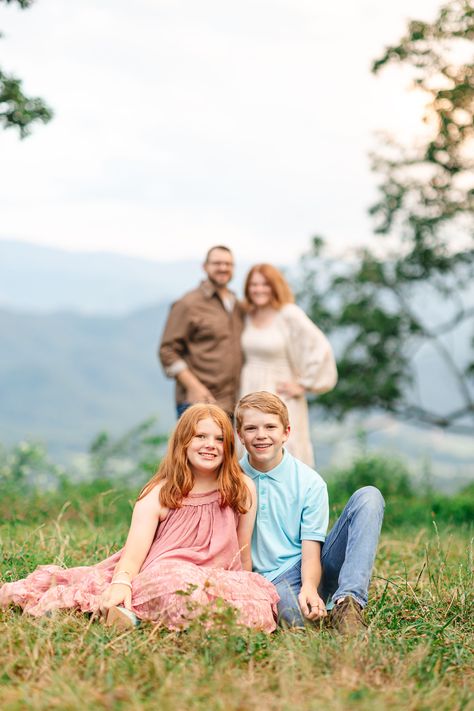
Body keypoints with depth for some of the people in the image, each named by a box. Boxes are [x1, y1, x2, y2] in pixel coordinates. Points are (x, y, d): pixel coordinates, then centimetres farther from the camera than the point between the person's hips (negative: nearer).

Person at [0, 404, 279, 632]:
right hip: (160, 576, -2)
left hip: (218, 582, 2)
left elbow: (244, 553, 14)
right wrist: (121, 582, -27)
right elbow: (135, 550, -8)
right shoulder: (159, 494, 5)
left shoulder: (242, 489, 10)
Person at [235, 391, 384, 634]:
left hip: (313, 569, 4)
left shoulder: (310, 483, 0)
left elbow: (311, 551, -7)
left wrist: (309, 588, -28)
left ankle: (347, 601, -32)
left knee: (368, 496, -19)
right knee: (300, 618, -44)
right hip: (276, 580, -3)